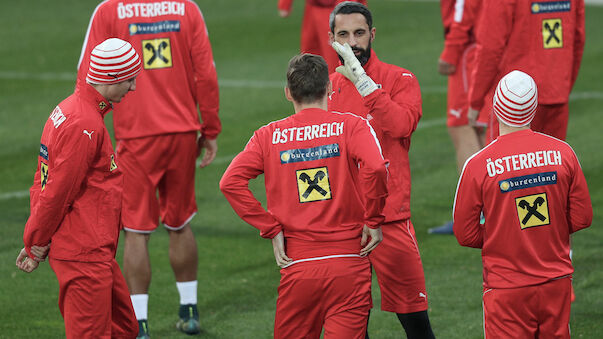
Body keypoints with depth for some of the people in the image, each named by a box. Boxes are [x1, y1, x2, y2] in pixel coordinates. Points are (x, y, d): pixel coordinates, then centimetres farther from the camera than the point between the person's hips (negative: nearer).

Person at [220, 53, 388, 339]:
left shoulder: (269, 135, 6)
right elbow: (375, 168, -18)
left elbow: (230, 182, -5)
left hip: (297, 267, 1)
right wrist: (373, 220, -5)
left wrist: (272, 229, -1)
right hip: (348, 266, -1)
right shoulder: (351, 126, 0)